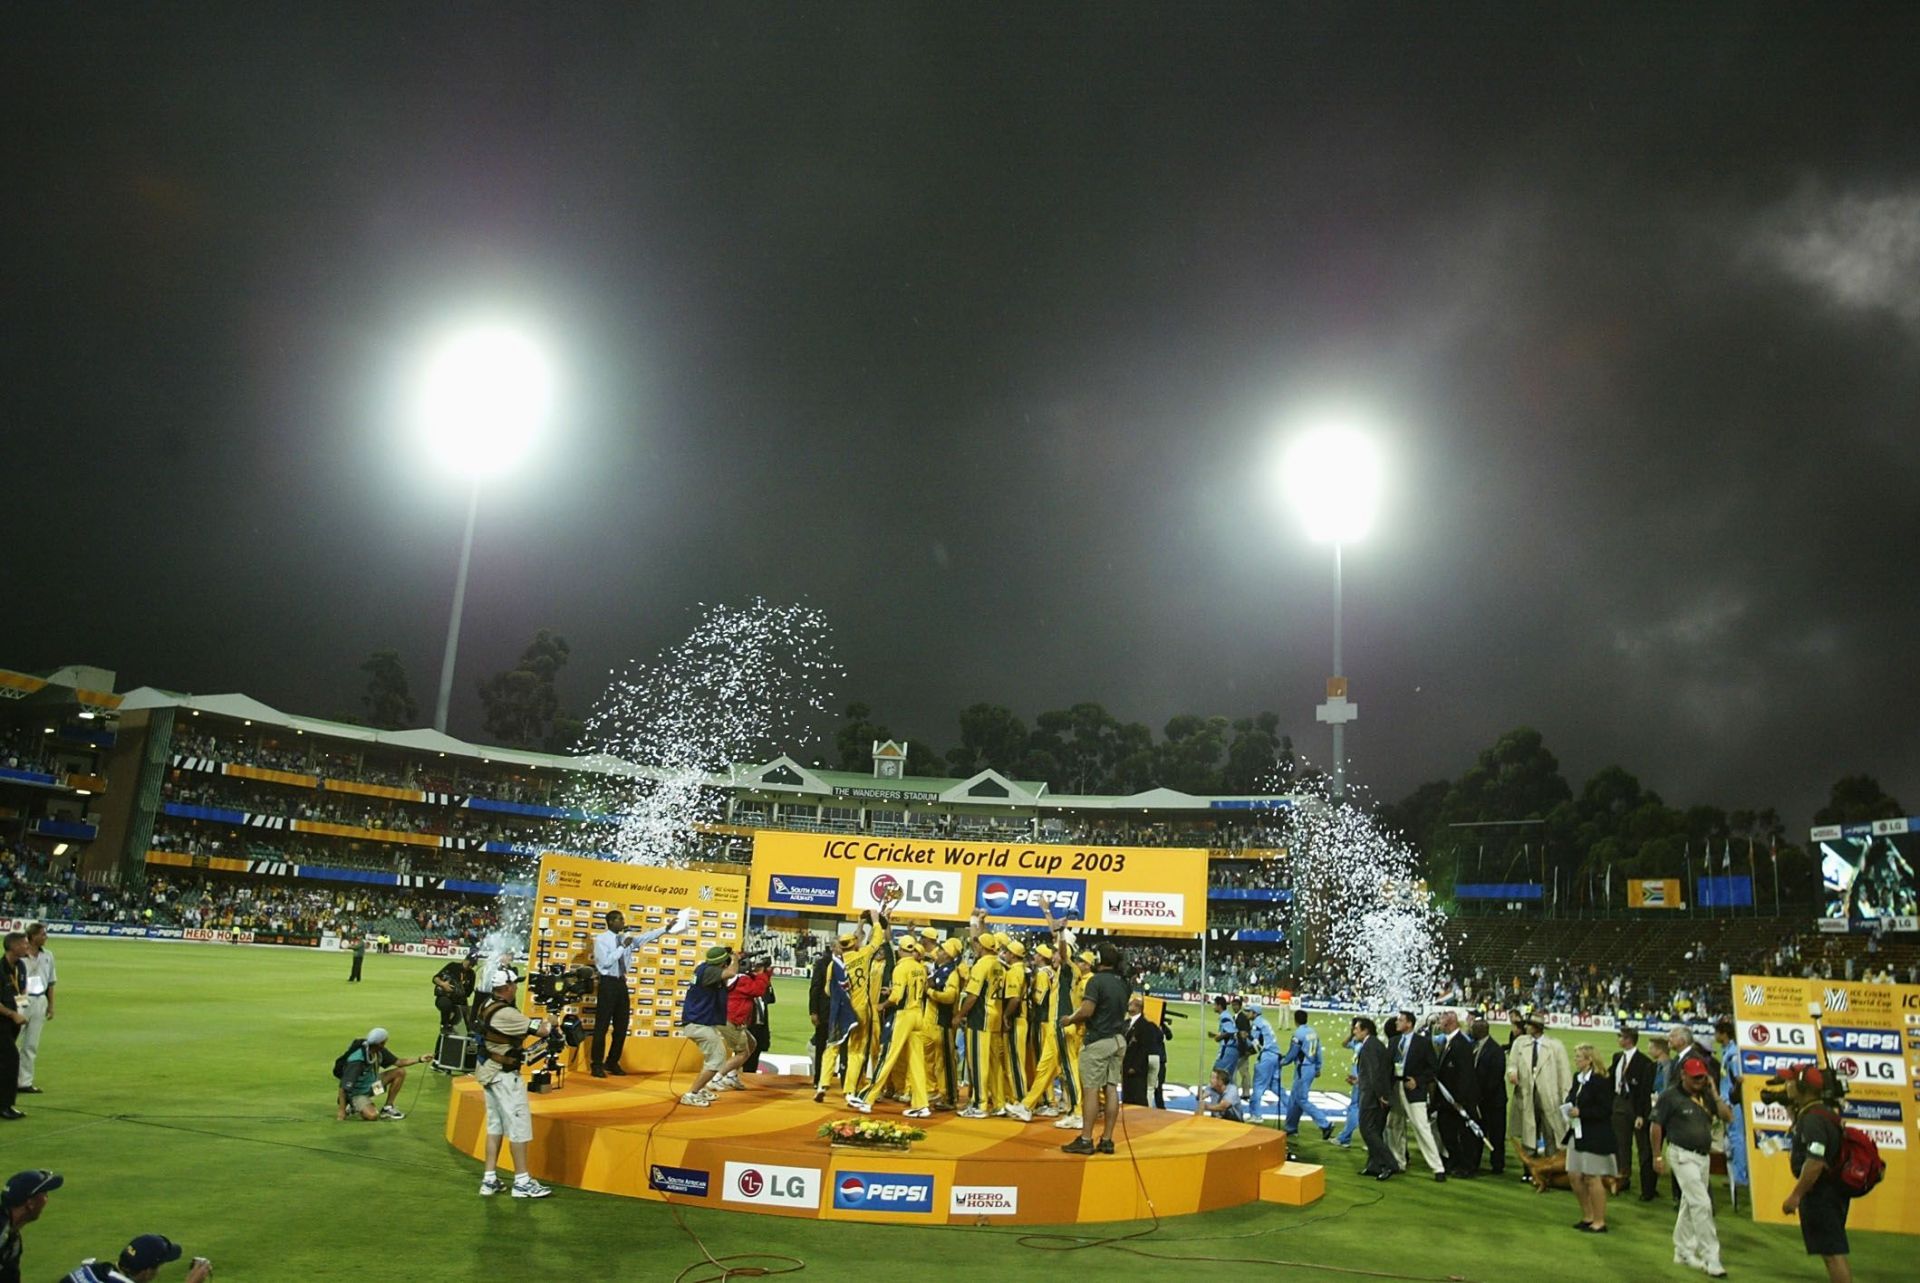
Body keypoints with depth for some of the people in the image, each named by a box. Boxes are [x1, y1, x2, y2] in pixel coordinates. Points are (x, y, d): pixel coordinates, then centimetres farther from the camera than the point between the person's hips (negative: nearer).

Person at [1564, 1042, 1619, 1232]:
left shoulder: (1600, 1081, -17)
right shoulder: (1577, 1078, 7)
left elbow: (1605, 1110, -20)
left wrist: (1580, 1112, -23)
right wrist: (1569, 1105, -5)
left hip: (1596, 1136, -8)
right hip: (1578, 1134, 8)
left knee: (1592, 1178, 2)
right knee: (1574, 1175, 11)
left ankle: (1599, 1222, 16)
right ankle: (1587, 1216, 27)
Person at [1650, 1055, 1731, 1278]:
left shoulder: (1707, 1096, 6)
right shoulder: (1670, 1096, -11)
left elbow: (1728, 1117, 0)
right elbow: (1655, 1125, -7)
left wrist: (1715, 1095, -7)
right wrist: (1658, 1156, -7)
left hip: (1704, 1156, 6)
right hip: (1683, 1155, -6)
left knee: (1690, 1204, 15)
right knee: (1702, 1203, -12)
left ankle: (1683, 1252, 27)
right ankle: (1710, 1258, -5)